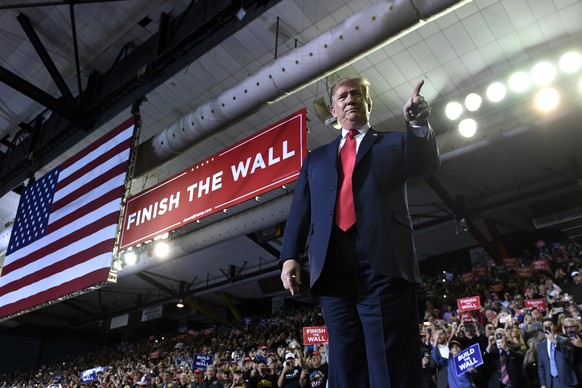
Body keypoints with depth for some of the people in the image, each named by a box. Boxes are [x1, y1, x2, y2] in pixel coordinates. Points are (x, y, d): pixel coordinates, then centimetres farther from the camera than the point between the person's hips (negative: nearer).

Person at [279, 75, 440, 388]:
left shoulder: (395, 143, 21)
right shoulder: (316, 158, 26)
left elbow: (427, 165, 4)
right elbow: (300, 210, 16)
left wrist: (419, 124, -15)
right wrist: (290, 256, 1)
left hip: (384, 262, -2)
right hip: (333, 267, 3)